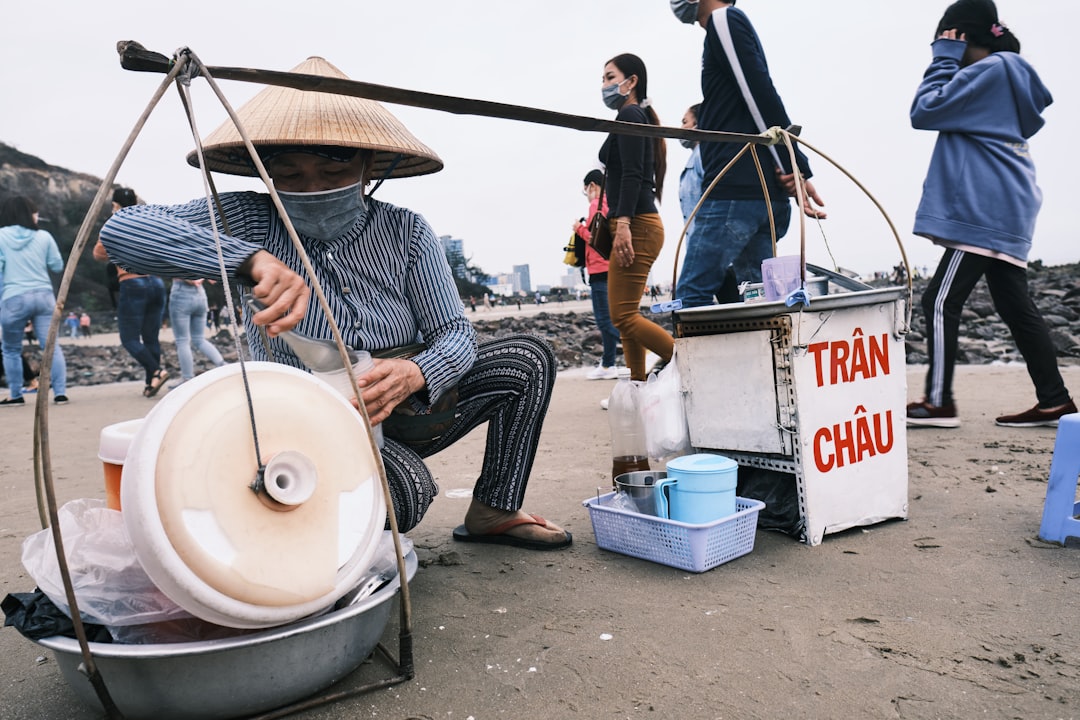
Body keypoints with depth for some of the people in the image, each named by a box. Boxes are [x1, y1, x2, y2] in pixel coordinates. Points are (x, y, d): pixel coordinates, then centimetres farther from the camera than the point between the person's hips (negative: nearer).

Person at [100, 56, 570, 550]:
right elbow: (123, 229, -24)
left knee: (529, 356, -6)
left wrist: (415, 374, -34)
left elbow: (456, 335, -9)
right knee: (405, 488, -35)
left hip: (404, 412, 4)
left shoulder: (406, 232, -6)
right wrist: (252, 259, -40)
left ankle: (495, 513, 5)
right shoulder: (251, 222, -11)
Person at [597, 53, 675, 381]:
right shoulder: (638, 117, 25)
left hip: (635, 225, -10)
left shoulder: (629, 115, -4)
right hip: (636, 226, 10)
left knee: (623, 315, -13)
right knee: (627, 314, 9)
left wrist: (623, 223, -25)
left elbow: (632, 174, -17)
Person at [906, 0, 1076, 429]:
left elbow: (925, 112, -11)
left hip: (983, 211, -10)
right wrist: (950, 60, 21)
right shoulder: (1011, 72, 21)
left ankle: (939, 402, -9)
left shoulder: (989, 70, -8)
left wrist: (944, 58, 0)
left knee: (940, 302, -10)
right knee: (1016, 306, 9)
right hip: (1005, 211, 10)